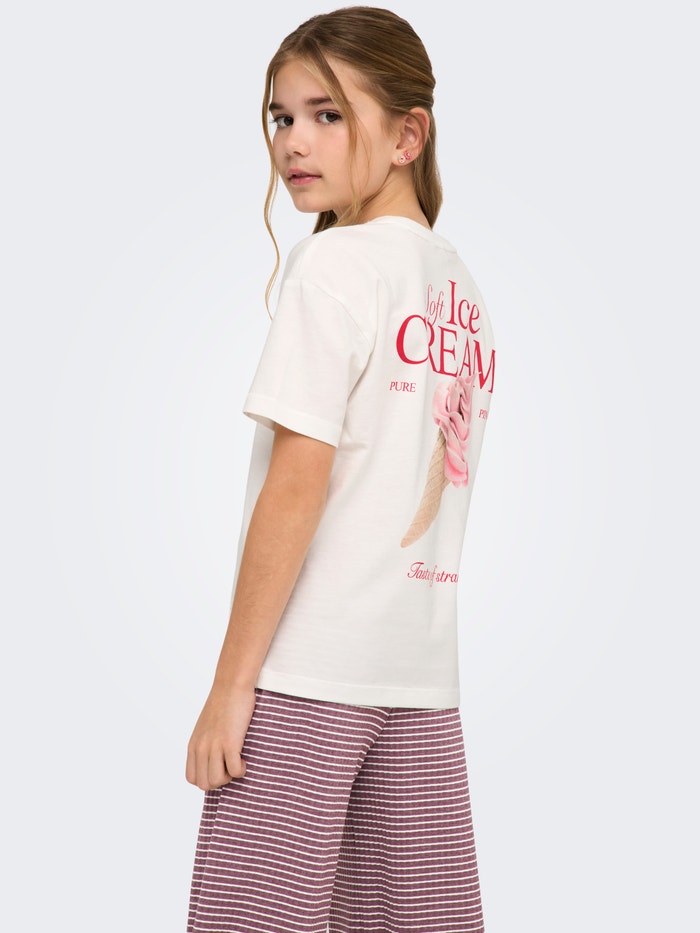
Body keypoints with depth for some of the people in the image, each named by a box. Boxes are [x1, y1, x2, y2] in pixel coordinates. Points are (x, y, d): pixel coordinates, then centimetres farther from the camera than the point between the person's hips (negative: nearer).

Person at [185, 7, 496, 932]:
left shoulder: (334, 265, -9)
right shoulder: (460, 286, 13)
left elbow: (298, 485, -15)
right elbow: (433, 479, 13)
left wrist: (231, 682, -11)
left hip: (308, 668, -7)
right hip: (424, 675, 8)